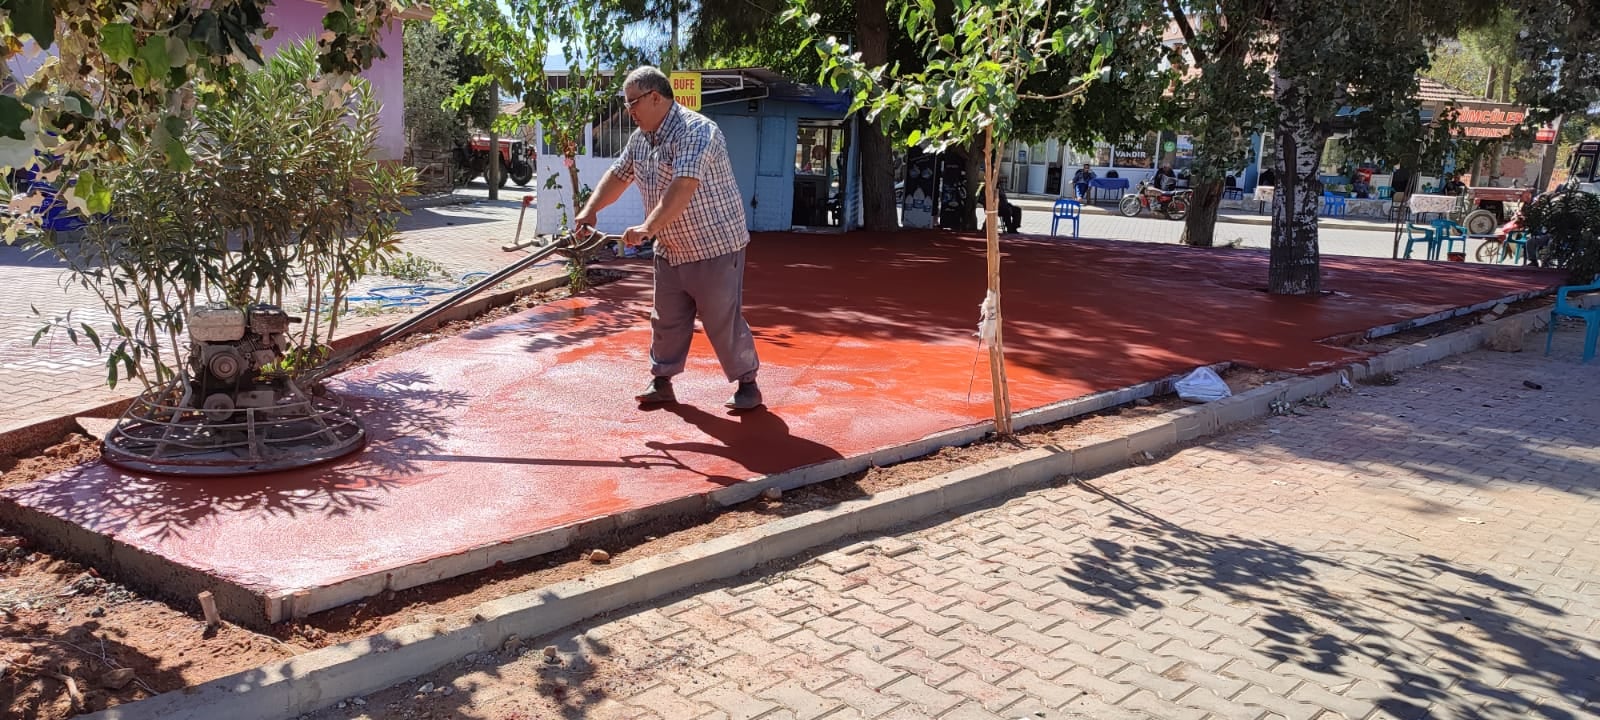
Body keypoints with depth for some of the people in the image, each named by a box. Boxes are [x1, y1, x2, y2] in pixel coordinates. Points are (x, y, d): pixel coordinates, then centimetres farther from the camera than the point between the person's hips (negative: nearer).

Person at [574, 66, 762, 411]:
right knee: (666, 321, 14)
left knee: (724, 321, -2)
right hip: (670, 250, 8)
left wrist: (647, 228, -35)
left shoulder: (695, 131, -21)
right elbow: (618, 176, 21)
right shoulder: (641, 138, 8)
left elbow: (683, 188, -32)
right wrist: (590, 210, 7)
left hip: (715, 247, -8)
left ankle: (747, 382, 12)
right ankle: (661, 382, 26)